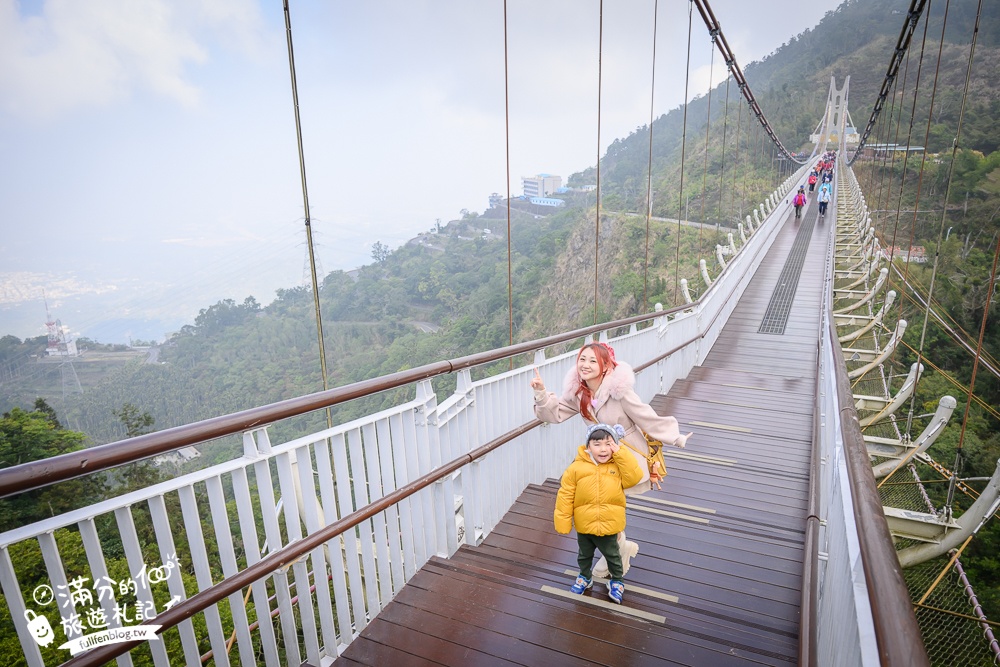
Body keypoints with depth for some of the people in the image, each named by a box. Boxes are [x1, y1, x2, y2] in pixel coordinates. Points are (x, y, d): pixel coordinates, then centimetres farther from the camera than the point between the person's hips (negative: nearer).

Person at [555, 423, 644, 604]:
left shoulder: (618, 465, -9)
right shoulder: (576, 467, -16)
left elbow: (634, 476, -26)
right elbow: (565, 496, -12)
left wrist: (619, 453, -27)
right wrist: (563, 520, -12)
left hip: (609, 526, 0)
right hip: (584, 526, 1)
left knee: (612, 556, 21)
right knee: (584, 555, 25)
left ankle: (617, 580, 48)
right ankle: (585, 577, 52)